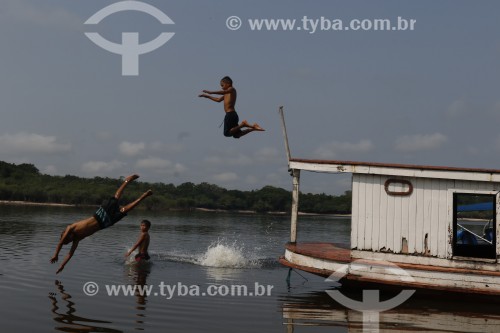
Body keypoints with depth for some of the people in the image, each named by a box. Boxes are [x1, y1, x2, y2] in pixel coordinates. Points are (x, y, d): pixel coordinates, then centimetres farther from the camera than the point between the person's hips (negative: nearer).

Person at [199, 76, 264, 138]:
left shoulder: (232, 89, -5)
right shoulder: (227, 93, 22)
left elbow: (223, 92, -27)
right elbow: (218, 100, 33)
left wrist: (211, 92, -34)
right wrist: (208, 96, 31)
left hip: (230, 114, -10)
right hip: (232, 114, 10)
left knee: (227, 133, -13)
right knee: (236, 135, 11)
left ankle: (242, 124, -16)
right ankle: (253, 127, 4)